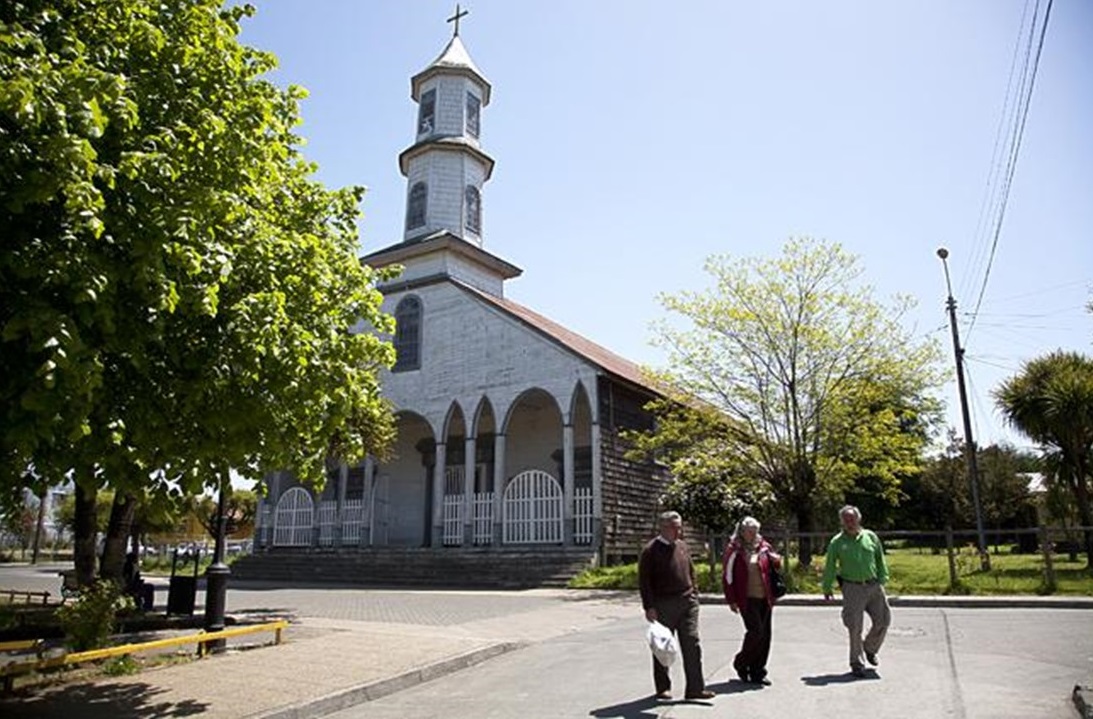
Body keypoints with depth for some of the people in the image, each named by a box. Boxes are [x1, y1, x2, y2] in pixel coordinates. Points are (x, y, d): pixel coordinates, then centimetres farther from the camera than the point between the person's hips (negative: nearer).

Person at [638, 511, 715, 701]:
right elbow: (644, 580, -10)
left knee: (692, 644, 1)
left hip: (687, 602, 5)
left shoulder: (682, 546, 11)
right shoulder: (651, 550, -9)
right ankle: (663, 688, 20)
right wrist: (649, 607, -14)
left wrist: (694, 594, 13)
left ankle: (695, 688, 7)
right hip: (663, 605, -5)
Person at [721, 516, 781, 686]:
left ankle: (757, 672, 20)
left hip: (765, 598, 5)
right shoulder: (734, 550, -6)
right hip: (747, 599, -5)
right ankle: (741, 663, 12)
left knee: (765, 635, 7)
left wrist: (776, 560, -3)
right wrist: (731, 600, -8)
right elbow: (727, 577, -5)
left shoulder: (764, 547, 8)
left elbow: (775, 567, 22)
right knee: (756, 631, -12)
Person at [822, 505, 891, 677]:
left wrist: (882, 580, 6)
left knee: (883, 620, 5)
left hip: (874, 585, 3)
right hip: (852, 588, -3)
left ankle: (870, 649, 33)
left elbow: (880, 560, 13)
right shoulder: (837, 542, 0)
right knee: (855, 627, -2)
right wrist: (827, 588, 5)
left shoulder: (870, 537, 7)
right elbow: (830, 567, 4)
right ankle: (856, 663, 13)